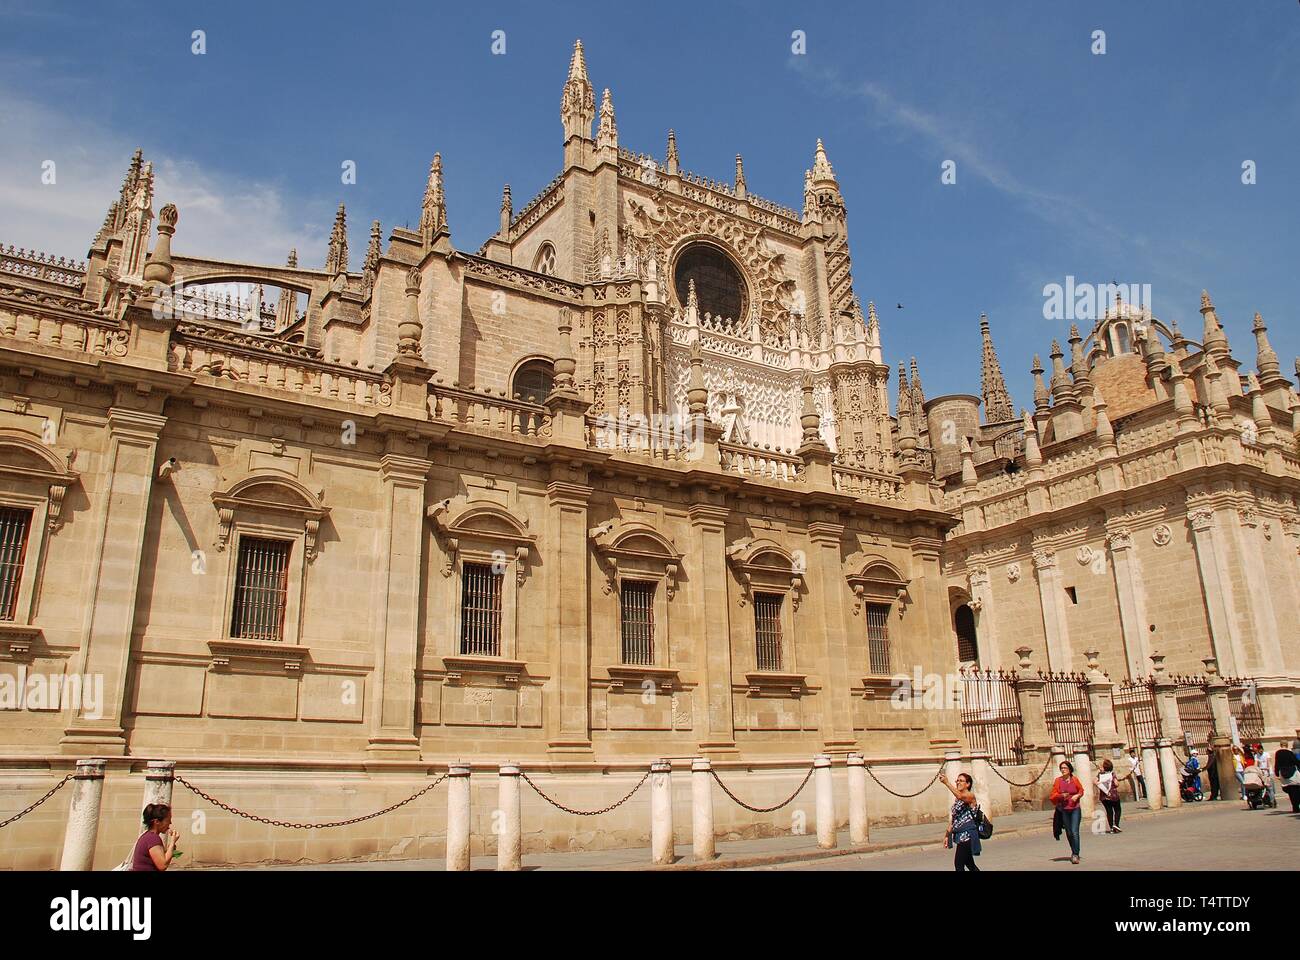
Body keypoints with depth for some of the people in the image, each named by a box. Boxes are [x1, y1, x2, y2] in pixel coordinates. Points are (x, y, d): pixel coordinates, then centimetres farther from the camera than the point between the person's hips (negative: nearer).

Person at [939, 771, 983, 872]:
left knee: (958, 864, -11)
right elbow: (953, 819, 19)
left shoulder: (971, 796, -9)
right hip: (958, 835, 9)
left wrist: (946, 783, -39)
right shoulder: (957, 800, 16)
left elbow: (960, 796, -33)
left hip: (967, 835, -9)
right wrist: (947, 835, 16)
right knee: (969, 864, 16)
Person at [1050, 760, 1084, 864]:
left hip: (1075, 809, -1)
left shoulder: (1075, 779, -2)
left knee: (1075, 831, -11)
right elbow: (1053, 795, 1)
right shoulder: (1058, 781, -2)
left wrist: (1077, 795, -6)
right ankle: (1074, 851, 29)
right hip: (1063, 810, 1)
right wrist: (1061, 795, -18)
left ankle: (1075, 854, -8)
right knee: (1068, 832, 11)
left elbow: (1081, 790, 14)